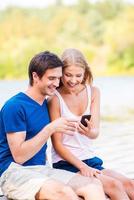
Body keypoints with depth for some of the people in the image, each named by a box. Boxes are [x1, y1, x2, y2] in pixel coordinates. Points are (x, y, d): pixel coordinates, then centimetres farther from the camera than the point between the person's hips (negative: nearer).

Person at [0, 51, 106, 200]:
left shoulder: (46, 104, 15)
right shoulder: (14, 106, -10)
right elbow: (19, 156, -16)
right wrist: (50, 129, -18)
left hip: (42, 170, 7)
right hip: (14, 171, -7)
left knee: (94, 186, -18)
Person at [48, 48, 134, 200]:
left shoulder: (93, 92, 4)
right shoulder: (55, 99, -10)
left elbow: (96, 133, -5)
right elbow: (57, 144, -9)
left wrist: (89, 131, -29)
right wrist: (82, 166, -17)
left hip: (90, 159, 5)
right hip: (66, 163, -5)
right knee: (114, 186, -25)